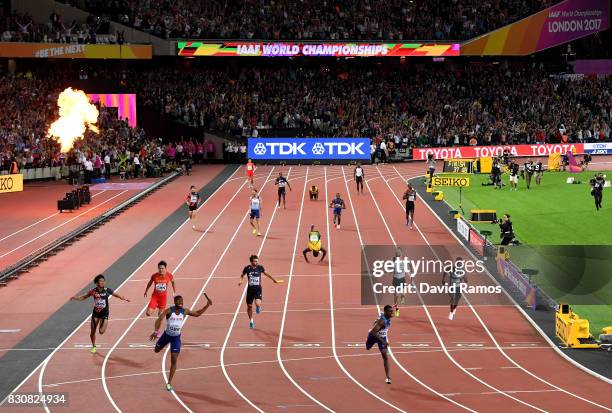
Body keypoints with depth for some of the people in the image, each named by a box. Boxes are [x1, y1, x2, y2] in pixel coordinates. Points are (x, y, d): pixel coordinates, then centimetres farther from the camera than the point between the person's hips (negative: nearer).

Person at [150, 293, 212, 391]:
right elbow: (159, 319, -34)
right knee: (156, 350, 24)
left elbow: (197, 314, 5)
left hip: (176, 338, 1)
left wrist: (207, 306, -4)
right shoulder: (169, 311, -22)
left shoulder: (185, 311, -11)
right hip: (166, 335, 0)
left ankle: (169, 383, 2)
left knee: (174, 361, -7)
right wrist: (156, 331, -50)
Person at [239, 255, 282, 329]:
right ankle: (251, 321, 31)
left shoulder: (260, 268, -4)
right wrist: (241, 281, -10)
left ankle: (258, 307, 17)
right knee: (249, 306, 9)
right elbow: (242, 275, 11)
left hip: (258, 289, -1)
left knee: (258, 304, -23)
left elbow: (266, 274, 14)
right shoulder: (247, 268, -7)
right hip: (250, 289, 1)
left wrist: (274, 280, 19)